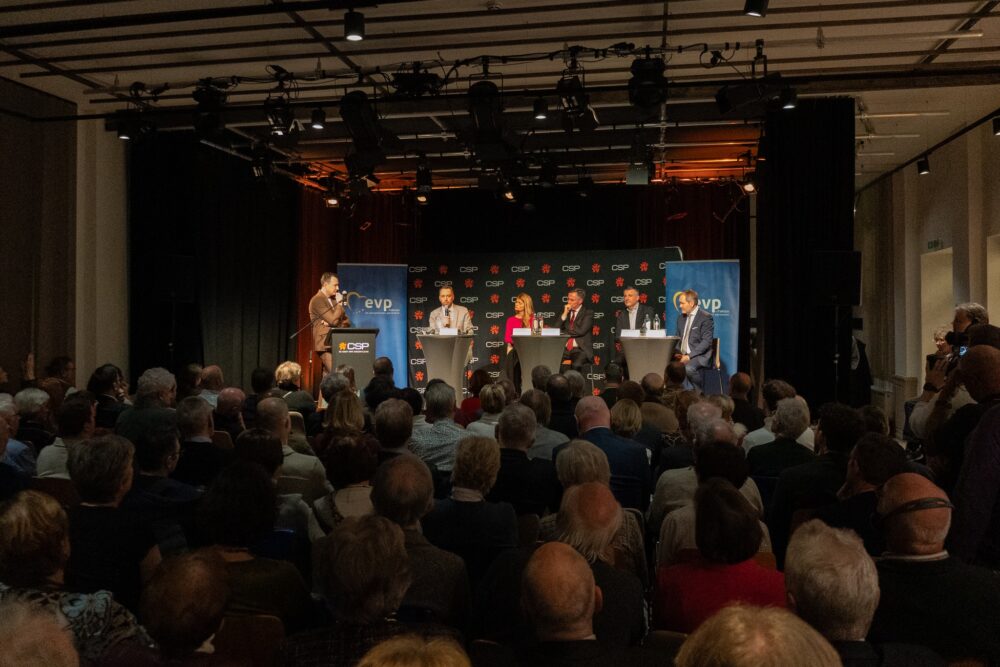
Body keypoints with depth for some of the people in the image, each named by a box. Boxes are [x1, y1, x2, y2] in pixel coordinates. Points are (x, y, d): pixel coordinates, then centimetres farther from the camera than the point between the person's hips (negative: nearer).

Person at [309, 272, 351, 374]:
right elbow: (334, 320, -19)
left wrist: (332, 323, -6)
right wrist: (339, 303, -7)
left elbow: (346, 321, 13)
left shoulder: (333, 299, 17)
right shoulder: (317, 300, -10)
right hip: (325, 344, -8)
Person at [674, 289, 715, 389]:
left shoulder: (706, 317, -6)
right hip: (682, 355, 6)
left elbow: (706, 342, -13)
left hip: (699, 356, -6)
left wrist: (689, 356, -20)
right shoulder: (681, 318, 17)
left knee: (689, 368, -35)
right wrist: (677, 353, 0)